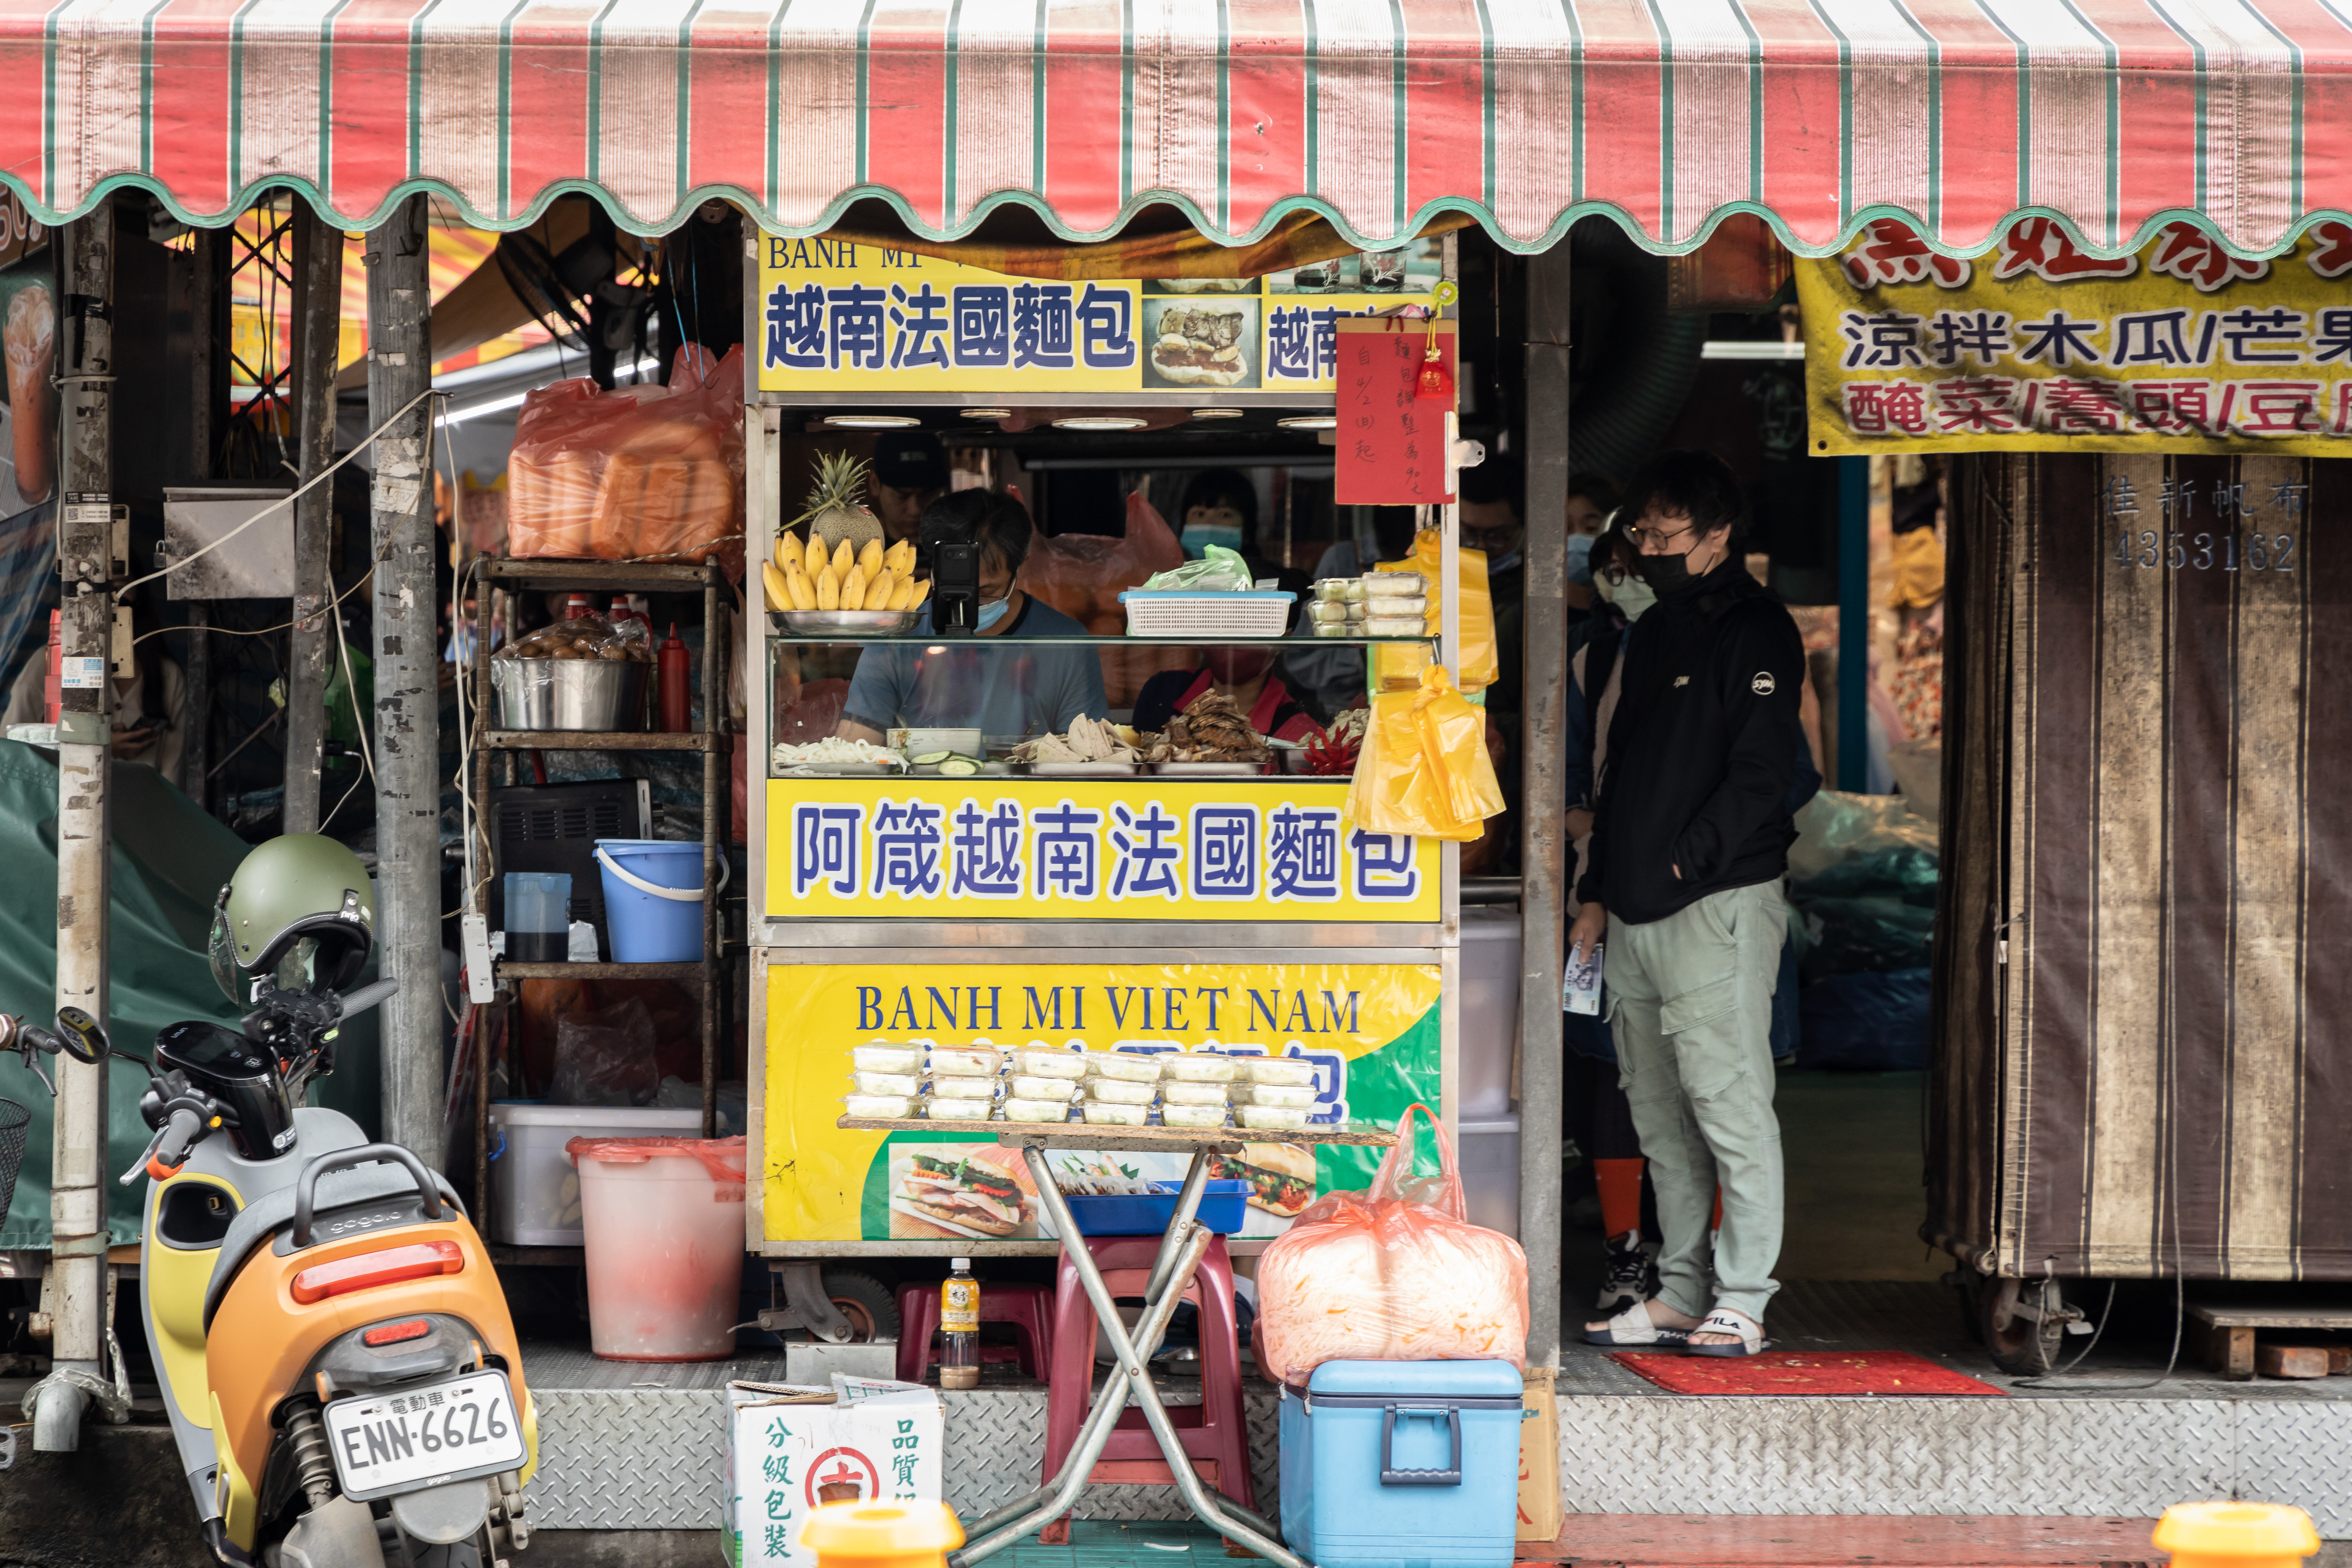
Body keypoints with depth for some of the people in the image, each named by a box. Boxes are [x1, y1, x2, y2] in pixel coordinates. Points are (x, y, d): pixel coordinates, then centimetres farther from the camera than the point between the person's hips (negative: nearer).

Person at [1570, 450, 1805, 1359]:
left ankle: (1742, 1303, -6)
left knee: (1728, 1101, -8)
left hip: (1719, 905, -8)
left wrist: (1686, 864, -17)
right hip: (1636, 912, 8)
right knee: (1660, 1112, 9)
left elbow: (1761, 771, -14)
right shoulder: (1654, 634, 21)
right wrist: (1597, 893, 18)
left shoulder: (1757, 632, -5)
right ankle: (1681, 1292, 14)